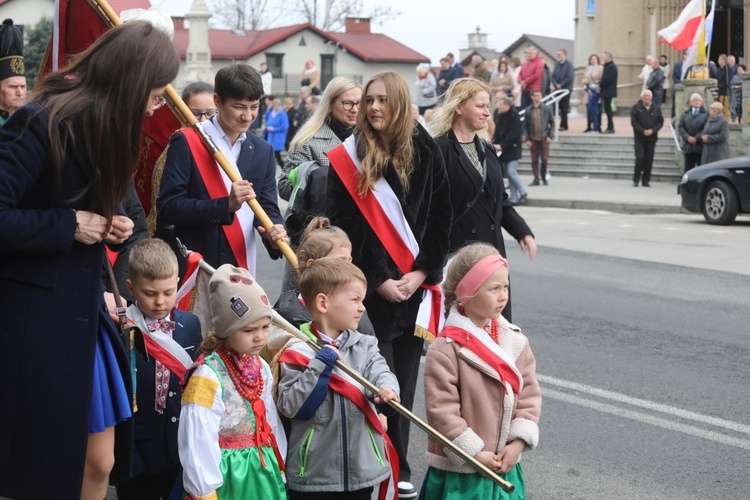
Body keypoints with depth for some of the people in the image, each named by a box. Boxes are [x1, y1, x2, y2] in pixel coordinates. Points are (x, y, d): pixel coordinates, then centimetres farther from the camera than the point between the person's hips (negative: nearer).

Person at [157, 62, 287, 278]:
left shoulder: (263, 151, 12)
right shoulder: (186, 143, -5)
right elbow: (167, 207, -12)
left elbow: (267, 206, 11)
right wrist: (226, 205, -23)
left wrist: (274, 232, -13)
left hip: (241, 268, 4)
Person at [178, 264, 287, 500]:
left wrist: (279, 468, 17)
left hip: (264, 473, 7)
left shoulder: (260, 367, 7)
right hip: (227, 477, -7)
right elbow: (199, 440, -17)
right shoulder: (207, 377, -16)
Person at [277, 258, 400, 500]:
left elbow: (381, 373, -9)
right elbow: (290, 407, -15)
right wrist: (321, 365, -22)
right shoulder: (298, 352, -7)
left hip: (363, 469, 4)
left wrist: (387, 391, -32)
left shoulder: (365, 346, 7)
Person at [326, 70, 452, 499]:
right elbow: (343, 227, -5)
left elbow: (441, 219, 4)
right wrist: (379, 280, -9)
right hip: (367, 286, -2)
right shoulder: (347, 158, -2)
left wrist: (422, 273, -6)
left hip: (416, 284, 2)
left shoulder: (425, 153, 4)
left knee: (404, 379, 8)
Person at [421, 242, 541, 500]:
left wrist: (518, 442, -5)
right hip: (459, 471, -5)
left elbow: (529, 394, 6)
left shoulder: (516, 341, 4)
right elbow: (441, 409, -16)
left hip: (505, 466, 5)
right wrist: (475, 454, -15)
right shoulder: (445, 349, -16)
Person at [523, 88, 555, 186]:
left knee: (544, 159, -1)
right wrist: (527, 139, -3)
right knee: (534, 160, 1)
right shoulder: (528, 110, 2)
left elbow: (552, 123, 5)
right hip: (533, 139, 1)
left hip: (544, 139, -1)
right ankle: (536, 179, 7)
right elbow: (525, 125, 4)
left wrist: (550, 136, -3)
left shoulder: (547, 108, 2)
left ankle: (544, 178, 16)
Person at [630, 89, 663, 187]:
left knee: (649, 159, 2)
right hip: (640, 138, -2)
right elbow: (633, 122, -4)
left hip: (652, 138, 2)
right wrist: (643, 131, -13)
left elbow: (660, 121, 6)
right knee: (640, 158, -10)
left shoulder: (656, 109, 7)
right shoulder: (636, 108, 0)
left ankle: (646, 180, 10)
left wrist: (652, 130, -10)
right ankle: (636, 180, 1)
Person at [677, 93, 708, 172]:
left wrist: (697, 138, -16)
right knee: (688, 168, 4)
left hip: (700, 146, -3)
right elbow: (680, 127, 4)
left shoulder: (705, 114, 1)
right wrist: (687, 137, -11)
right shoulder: (685, 114, 12)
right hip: (688, 146, 3)